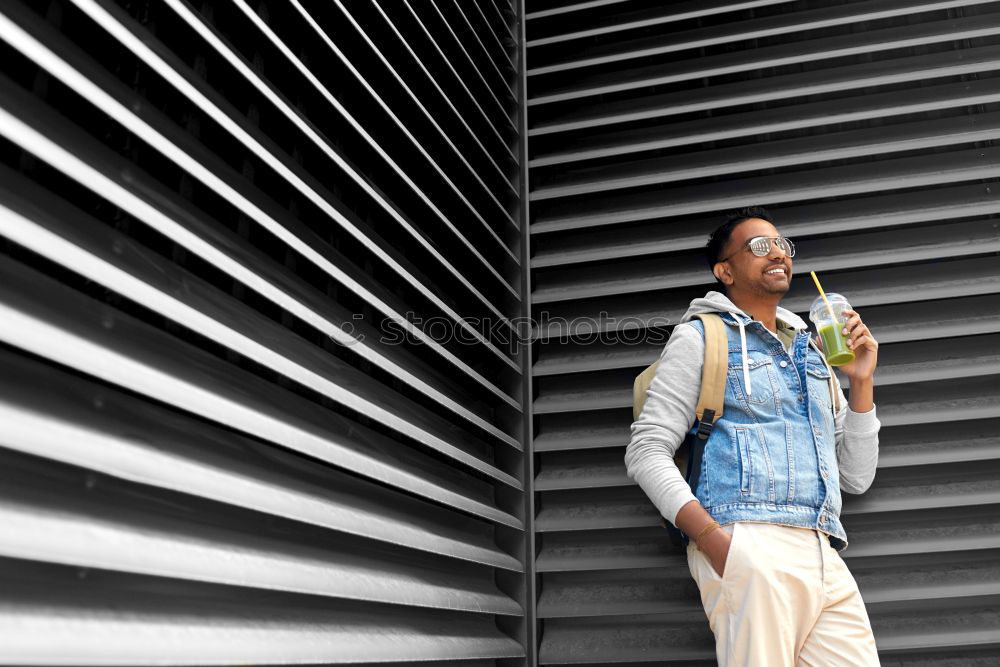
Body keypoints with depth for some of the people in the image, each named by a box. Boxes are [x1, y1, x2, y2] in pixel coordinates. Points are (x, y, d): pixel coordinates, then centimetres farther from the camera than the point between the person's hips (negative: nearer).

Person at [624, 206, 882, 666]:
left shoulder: (812, 352, 24)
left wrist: (861, 381, 10)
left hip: (827, 559, 6)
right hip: (748, 551, -6)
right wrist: (714, 540, -16)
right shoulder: (700, 336, 7)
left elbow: (856, 478, 21)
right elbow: (646, 452, -3)